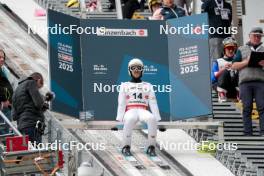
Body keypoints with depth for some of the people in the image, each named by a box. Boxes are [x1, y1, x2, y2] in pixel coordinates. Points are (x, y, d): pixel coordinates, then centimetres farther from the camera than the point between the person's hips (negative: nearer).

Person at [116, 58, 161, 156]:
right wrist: (119, 120, -6)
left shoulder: (148, 86, 22)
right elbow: (121, 104, 9)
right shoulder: (124, 86, 20)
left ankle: (151, 147, -29)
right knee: (130, 119, -40)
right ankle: (126, 147, -28)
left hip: (143, 111, 1)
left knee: (151, 118, -37)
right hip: (130, 111, -1)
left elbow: (153, 103, 11)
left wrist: (158, 120, -2)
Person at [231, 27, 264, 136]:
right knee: (247, 108, -5)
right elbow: (234, 66, 10)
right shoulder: (242, 50, 19)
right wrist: (246, 62, -5)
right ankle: (247, 133, -7)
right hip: (245, 82, 0)